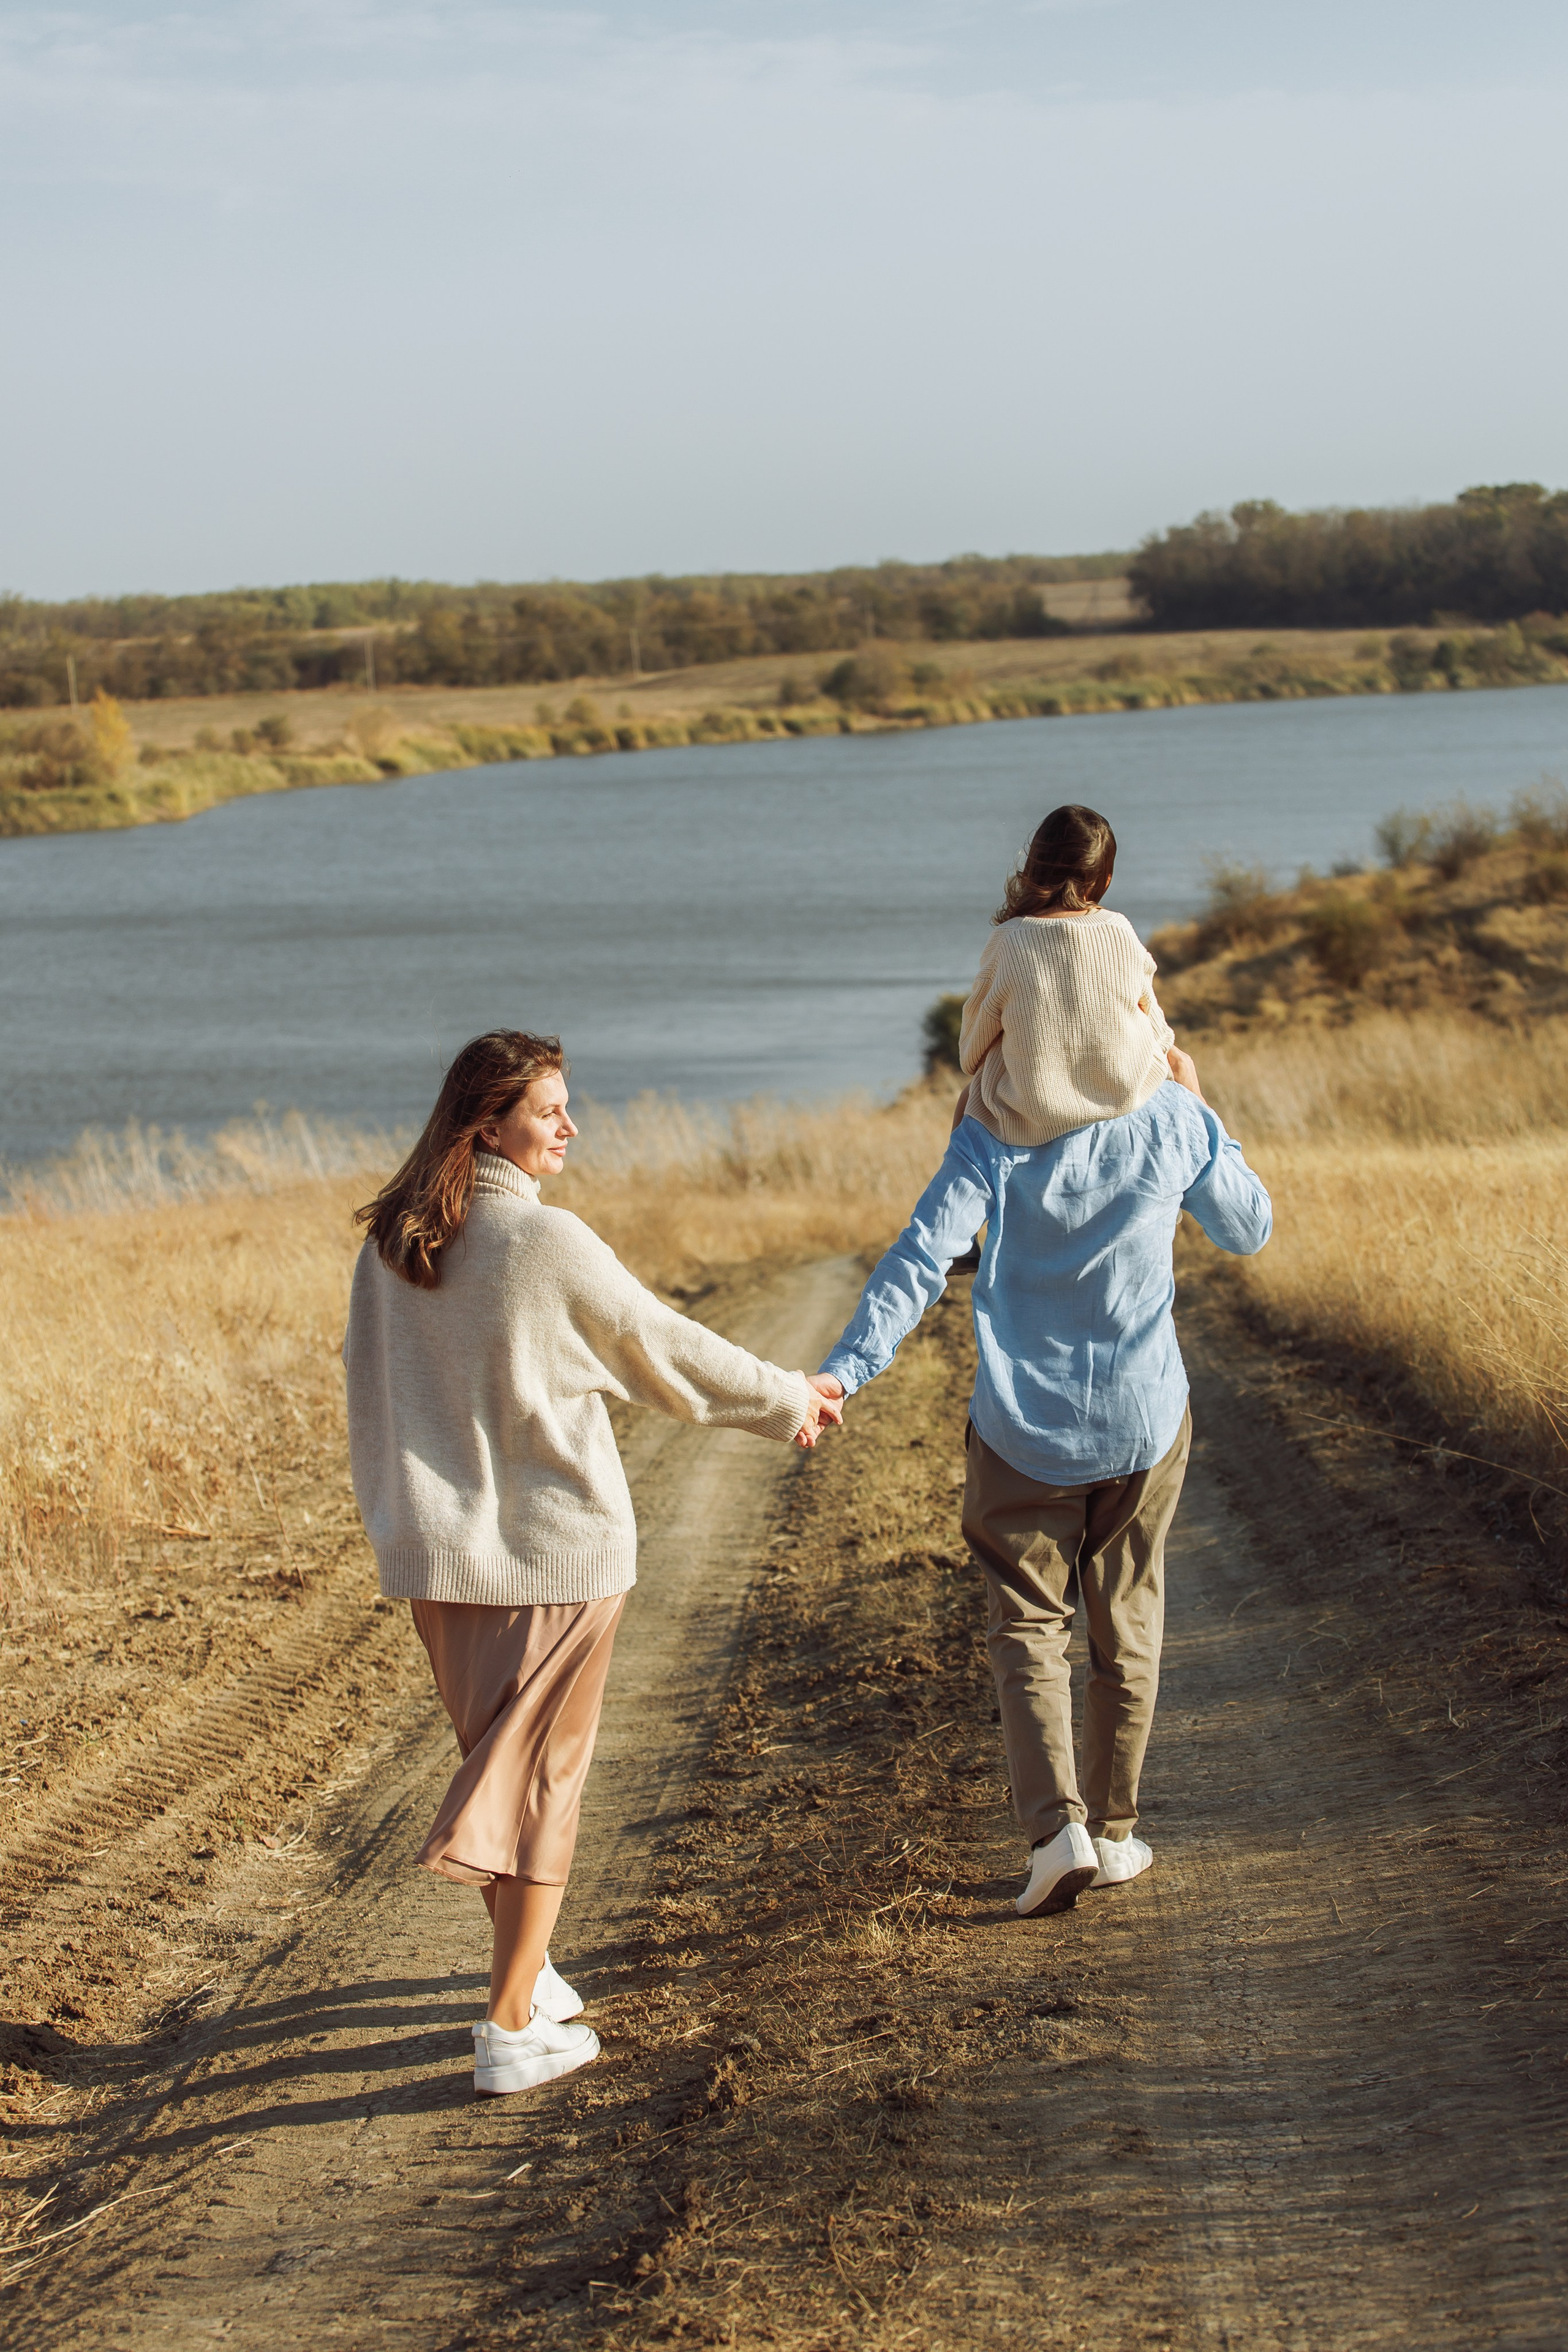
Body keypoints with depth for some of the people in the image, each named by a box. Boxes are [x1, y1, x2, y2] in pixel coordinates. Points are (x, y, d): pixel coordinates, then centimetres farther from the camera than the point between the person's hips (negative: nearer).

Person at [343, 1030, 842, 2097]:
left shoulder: (390, 1246, 1)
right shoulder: (550, 1243, -16)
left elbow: (372, 1397, 9)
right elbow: (667, 1349, -6)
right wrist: (786, 1399, 9)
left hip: (438, 1548, 6)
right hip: (557, 1545, -6)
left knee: (495, 1755, 20)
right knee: (540, 1772, 3)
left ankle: (526, 1970, 34)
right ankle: (512, 2023, 1)